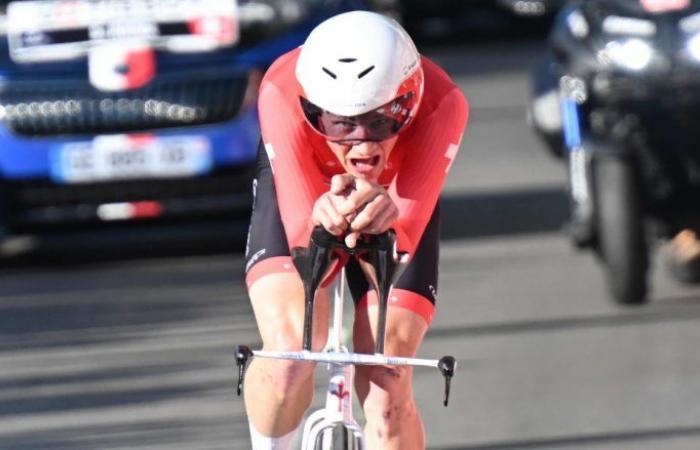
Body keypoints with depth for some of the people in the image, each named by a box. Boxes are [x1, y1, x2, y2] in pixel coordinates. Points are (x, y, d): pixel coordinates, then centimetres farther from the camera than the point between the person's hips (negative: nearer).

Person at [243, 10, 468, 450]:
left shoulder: (441, 104, -38)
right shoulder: (284, 94, -39)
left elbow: (406, 234, -43)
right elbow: (300, 232, -42)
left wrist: (386, 219, -66)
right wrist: (324, 219, -65)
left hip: (396, 205, 1)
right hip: (300, 190, -1)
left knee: (386, 393, -15)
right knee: (290, 354, -28)